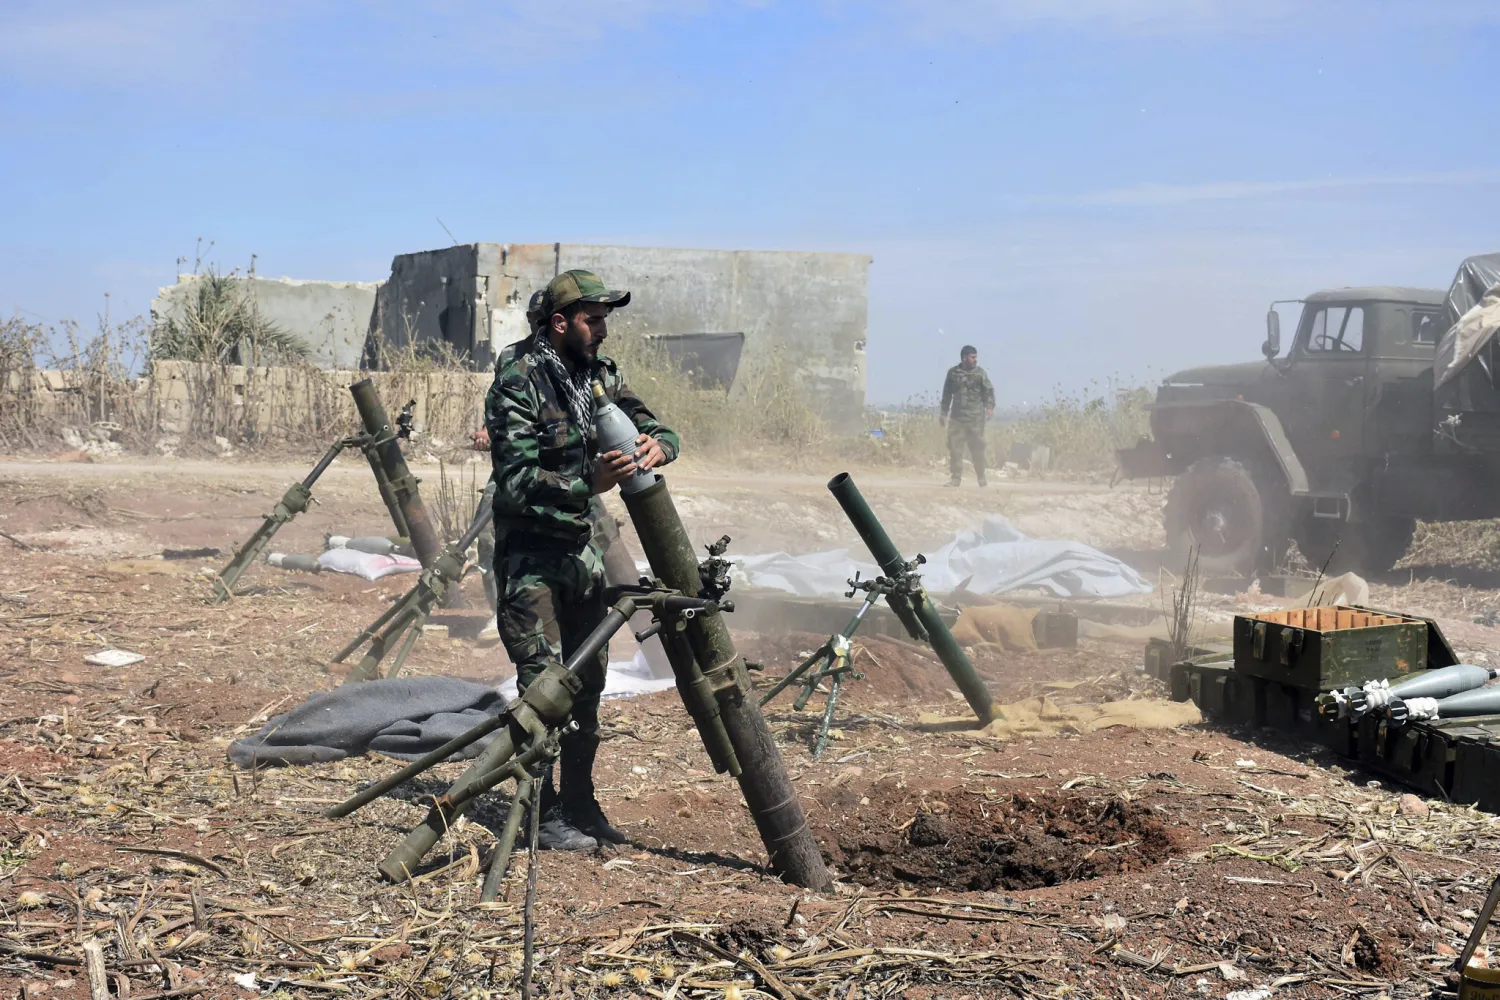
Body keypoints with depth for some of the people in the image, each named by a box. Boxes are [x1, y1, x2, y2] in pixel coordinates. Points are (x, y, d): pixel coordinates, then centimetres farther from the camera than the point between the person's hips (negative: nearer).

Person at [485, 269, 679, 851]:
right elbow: (516, 480, -22)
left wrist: (655, 446, -18)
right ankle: (541, 814, -1)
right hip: (530, 550, -7)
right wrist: (587, 484, -35)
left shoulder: (599, 375, 6)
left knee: (588, 678, 11)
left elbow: (658, 428, 6)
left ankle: (579, 805, 21)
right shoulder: (519, 380, -16)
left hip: (583, 546, 7)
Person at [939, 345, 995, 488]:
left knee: (978, 448, 1)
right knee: (955, 448, -1)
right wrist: (943, 413, 12)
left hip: (976, 417, -1)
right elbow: (947, 394, 13)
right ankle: (955, 478, 6)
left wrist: (990, 407, -17)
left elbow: (989, 390, -1)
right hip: (957, 417, 1)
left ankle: (981, 479, 12)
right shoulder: (953, 373, 6)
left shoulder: (979, 372, 2)